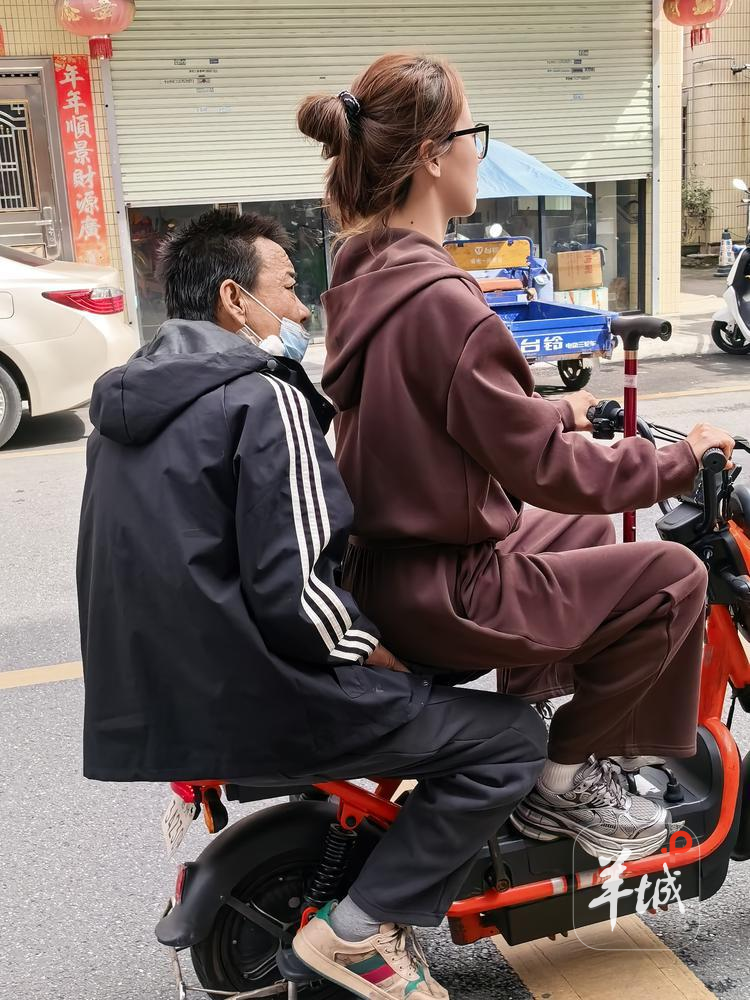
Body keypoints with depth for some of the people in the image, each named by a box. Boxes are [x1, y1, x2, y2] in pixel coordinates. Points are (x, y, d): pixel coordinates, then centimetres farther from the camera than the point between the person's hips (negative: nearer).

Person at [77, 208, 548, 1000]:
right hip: (247, 702, -9)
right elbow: (290, 592, -23)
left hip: (147, 692, 9)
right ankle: (366, 927, 0)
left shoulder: (129, 398, 11)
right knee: (511, 736, -3)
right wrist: (394, 658, -8)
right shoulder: (263, 399, -16)